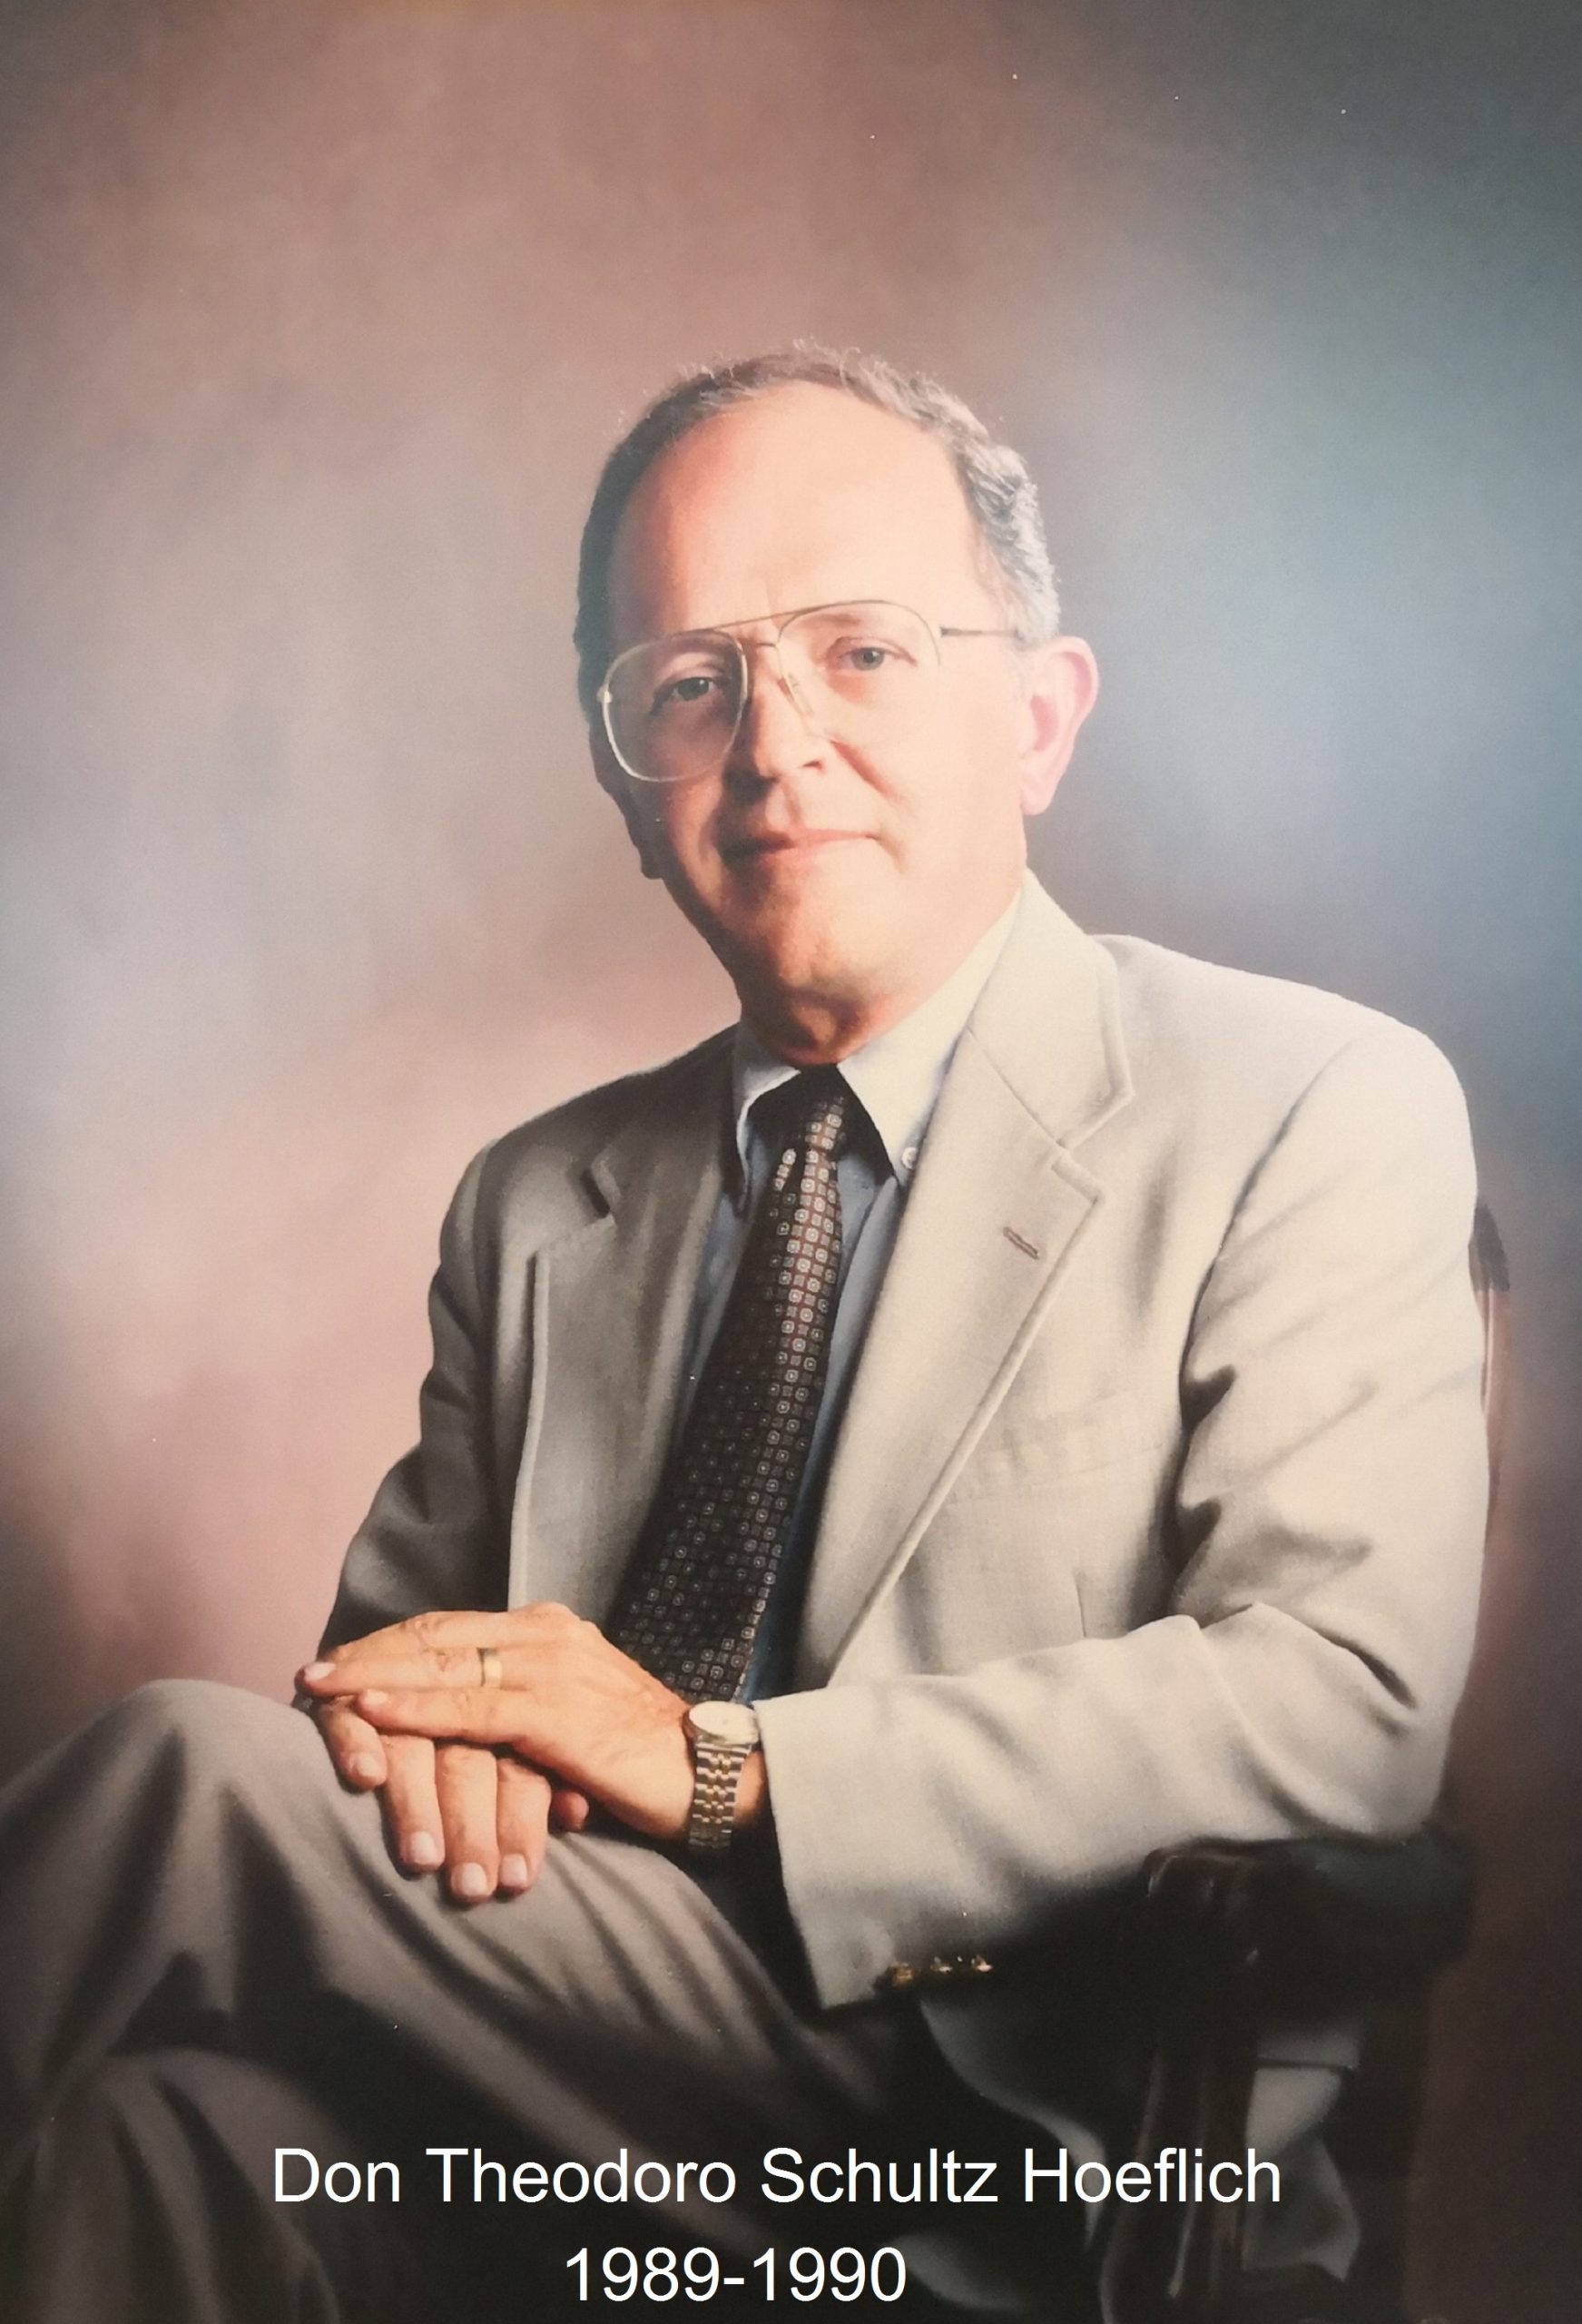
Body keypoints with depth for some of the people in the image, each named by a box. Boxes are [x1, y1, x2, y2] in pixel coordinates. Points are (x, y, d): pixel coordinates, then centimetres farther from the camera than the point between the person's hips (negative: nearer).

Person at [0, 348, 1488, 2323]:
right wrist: (415, 1721, -8)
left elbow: (1343, 1700, -12)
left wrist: (715, 1758, -17)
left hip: (1034, 2159, -3)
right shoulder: (537, 1211, 15)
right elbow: (393, 1636, 18)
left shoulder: (1313, 1115, -1)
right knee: (177, 2113, -32)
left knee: (189, 1775, -22)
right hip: (534, 2165, 4)